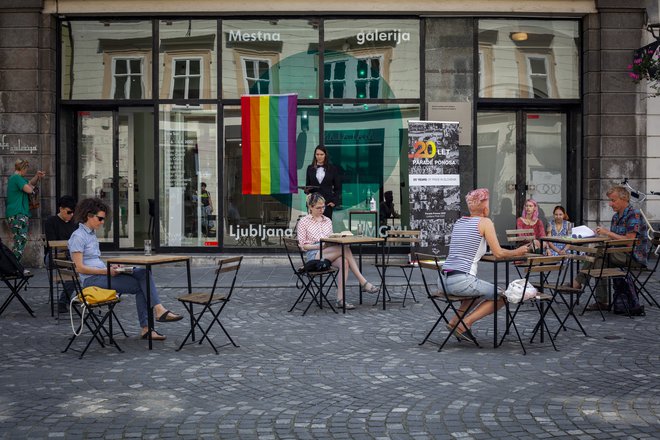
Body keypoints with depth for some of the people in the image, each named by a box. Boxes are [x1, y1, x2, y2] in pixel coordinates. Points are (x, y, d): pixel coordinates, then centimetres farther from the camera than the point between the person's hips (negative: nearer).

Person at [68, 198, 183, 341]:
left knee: (142, 273, -13)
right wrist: (106, 271, -18)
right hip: (91, 280, -8)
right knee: (140, 285, -16)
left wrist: (111, 268, 4)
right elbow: (79, 268, -16)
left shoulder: (91, 234, 19)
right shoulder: (78, 236, -10)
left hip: (101, 274, 8)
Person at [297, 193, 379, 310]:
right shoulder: (303, 222, 5)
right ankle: (363, 282, -33)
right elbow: (303, 245, 0)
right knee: (345, 248, -31)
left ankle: (340, 299, -38)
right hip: (313, 255, -5)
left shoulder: (328, 221, 21)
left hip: (329, 254, 5)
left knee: (344, 262, -33)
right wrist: (319, 246, -16)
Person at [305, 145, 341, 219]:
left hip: (327, 203, -2)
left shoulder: (333, 169, 4)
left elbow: (338, 188, 6)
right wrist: (307, 190, -8)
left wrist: (334, 201, -4)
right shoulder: (310, 168, 10)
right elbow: (307, 185, 15)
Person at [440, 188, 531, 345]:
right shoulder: (485, 222, -2)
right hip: (461, 281, -8)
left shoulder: (458, 222, 18)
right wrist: (517, 252, 13)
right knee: (501, 297, 12)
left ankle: (455, 320, 17)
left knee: (480, 289, 35)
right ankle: (465, 324, 0)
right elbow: (498, 253, -5)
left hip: (443, 281, 8)